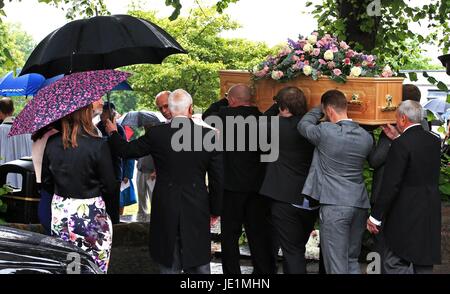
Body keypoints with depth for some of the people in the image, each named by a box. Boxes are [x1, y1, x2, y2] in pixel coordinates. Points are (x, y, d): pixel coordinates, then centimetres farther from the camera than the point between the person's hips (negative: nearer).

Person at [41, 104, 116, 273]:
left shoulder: (51, 144, -2)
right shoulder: (98, 146, -15)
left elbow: (46, 183, 8)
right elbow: (109, 187, -8)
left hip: (60, 213, 5)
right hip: (91, 215, -5)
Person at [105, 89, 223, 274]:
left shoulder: (156, 134, -8)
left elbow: (127, 151, 5)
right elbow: (218, 179, -2)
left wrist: (113, 133, 25)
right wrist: (215, 209, 10)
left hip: (165, 210, 0)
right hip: (197, 210, 0)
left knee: (169, 265, 11)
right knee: (199, 266, 10)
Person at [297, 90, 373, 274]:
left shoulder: (326, 131, -12)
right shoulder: (366, 136, 4)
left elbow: (303, 125, 5)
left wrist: (319, 110, 21)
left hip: (334, 205, -6)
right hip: (360, 204, 6)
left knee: (337, 265, -2)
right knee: (352, 260, 17)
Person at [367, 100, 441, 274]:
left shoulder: (401, 145, -16)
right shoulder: (434, 141, 5)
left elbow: (391, 185, -18)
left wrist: (375, 217, -11)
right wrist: (398, 139, 19)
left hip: (405, 218, -7)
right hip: (431, 219, 7)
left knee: (392, 265, -1)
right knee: (423, 266, 13)